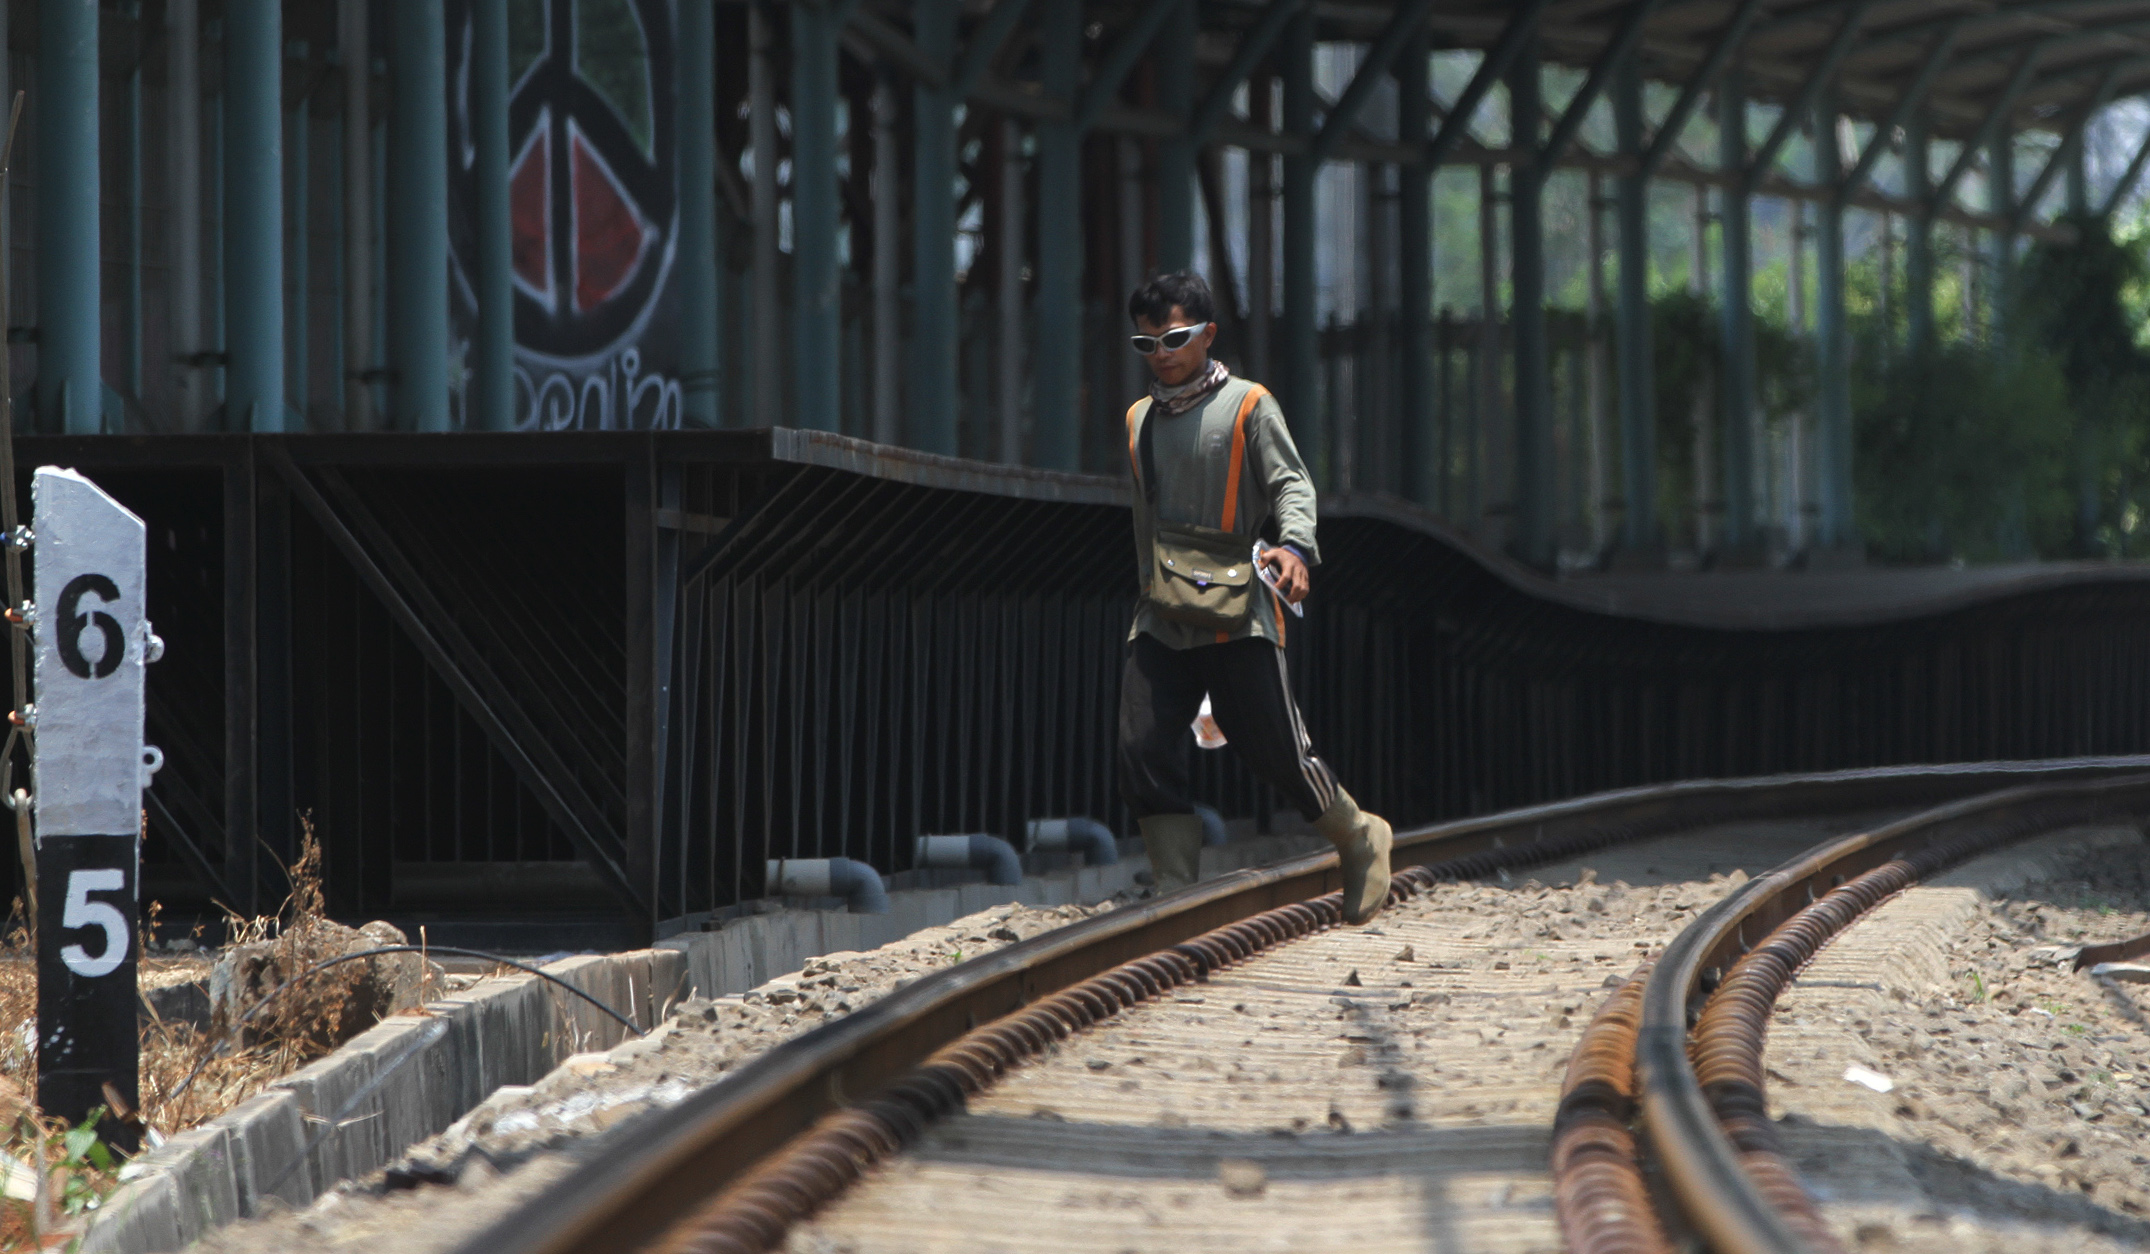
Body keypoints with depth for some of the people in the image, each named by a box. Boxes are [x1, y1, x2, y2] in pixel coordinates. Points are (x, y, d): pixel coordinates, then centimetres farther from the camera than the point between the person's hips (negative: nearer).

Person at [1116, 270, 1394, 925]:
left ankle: (1360, 841, 22)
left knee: (1277, 750, -3)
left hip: (1236, 616, -5)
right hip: (1161, 621, 5)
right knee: (1143, 752, -9)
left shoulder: (1248, 406, 1)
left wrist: (1294, 545, -25)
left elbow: (1291, 483, -6)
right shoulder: (1140, 420, 17)